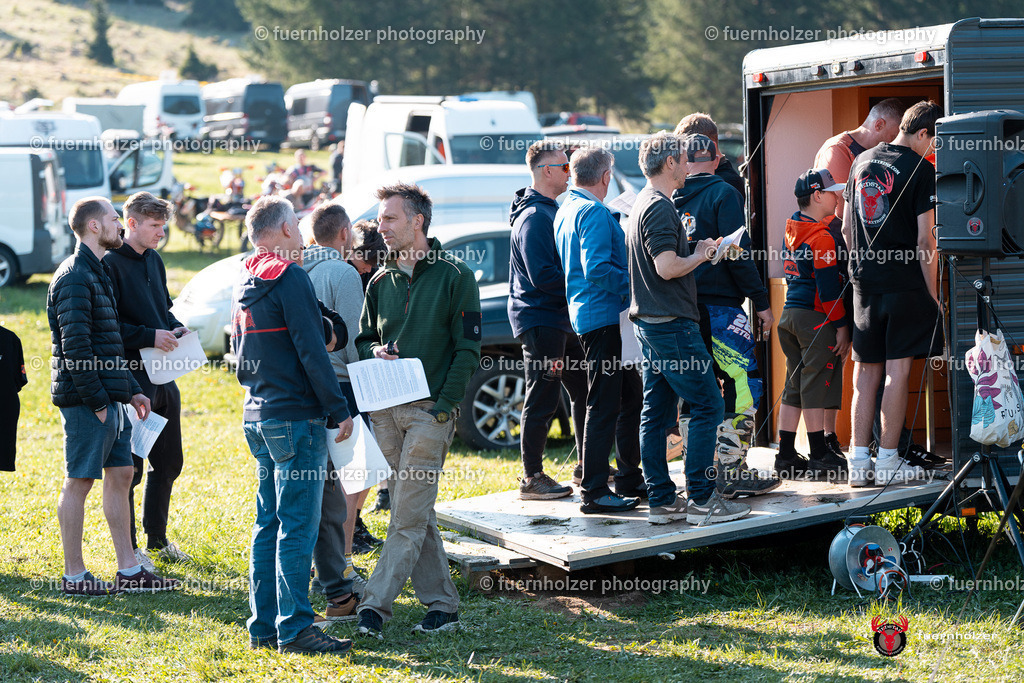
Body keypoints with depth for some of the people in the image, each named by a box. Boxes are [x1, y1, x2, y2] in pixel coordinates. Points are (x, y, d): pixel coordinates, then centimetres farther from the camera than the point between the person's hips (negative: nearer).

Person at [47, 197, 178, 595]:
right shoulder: (75, 278, -14)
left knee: (120, 475, 11)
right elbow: (75, 346, -20)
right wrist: (96, 401, -19)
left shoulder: (96, 273, 18)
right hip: (86, 401, -10)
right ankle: (74, 576, 4)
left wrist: (131, 390, 17)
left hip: (108, 398, 10)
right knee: (79, 483, -3)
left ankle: (129, 571, 16)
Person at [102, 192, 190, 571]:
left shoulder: (154, 261, 14)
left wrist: (175, 328, 5)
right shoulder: (110, 263, -12)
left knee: (168, 462, 15)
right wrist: (150, 336, -22)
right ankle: (129, 548, 8)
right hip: (131, 377, -8)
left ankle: (157, 539, 28)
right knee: (129, 467, -1)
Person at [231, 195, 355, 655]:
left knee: (269, 523, 12)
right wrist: (340, 409, -13)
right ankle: (294, 628, -5)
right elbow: (311, 350, -17)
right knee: (297, 526, -6)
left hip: (257, 416, 9)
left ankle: (264, 626, 14)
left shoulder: (245, 285, 14)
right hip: (295, 417, -9)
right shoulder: (290, 278, -13)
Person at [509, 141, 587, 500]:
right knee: (542, 399, -5)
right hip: (539, 318, -10)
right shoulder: (533, 217, -16)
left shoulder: (550, 211, 17)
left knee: (582, 389, 15)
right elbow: (542, 275, -23)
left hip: (560, 318, 10)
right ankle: (532, 479, 1)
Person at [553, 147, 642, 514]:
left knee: (619, 398, 18)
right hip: (603, 315, -10)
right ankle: (593, 492, -6)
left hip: (584, 314, 10)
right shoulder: (594, 212, -15)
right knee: (603, 405, -8)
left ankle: (629, 474, 27)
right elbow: (597, 269, -24)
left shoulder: (565, 210, 16)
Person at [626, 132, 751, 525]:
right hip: (672, 324, -10)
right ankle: (701, 500, -7)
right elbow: (668, 267, -23)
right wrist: (701, 254, -8)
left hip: (651, 325, 10)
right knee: (707, 406, -7)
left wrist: (700, 251, 18)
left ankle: (661, 500, 11)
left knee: (656, 412, 9)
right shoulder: (659, 208, -15)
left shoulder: (645, 204, 17)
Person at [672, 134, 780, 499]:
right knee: (743, 382, -4)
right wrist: (761, 301, -8)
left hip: (683, 308, 7)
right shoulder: (723, 194, -6)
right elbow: (738, 254, -13)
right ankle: (732, 470, -10)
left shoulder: (670, 199, 11)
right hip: (720, 304, -7)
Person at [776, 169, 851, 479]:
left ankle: (786, 455, 12)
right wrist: (841, 326, -12)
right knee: (815, 385, -5)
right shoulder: (821, 237, -14)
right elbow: (829, 287, -16)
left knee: (794, 385, 11)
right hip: (816, 317, -9)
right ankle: (820, 457, -1)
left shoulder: (792, 229, 14)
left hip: (790, 312, 9)